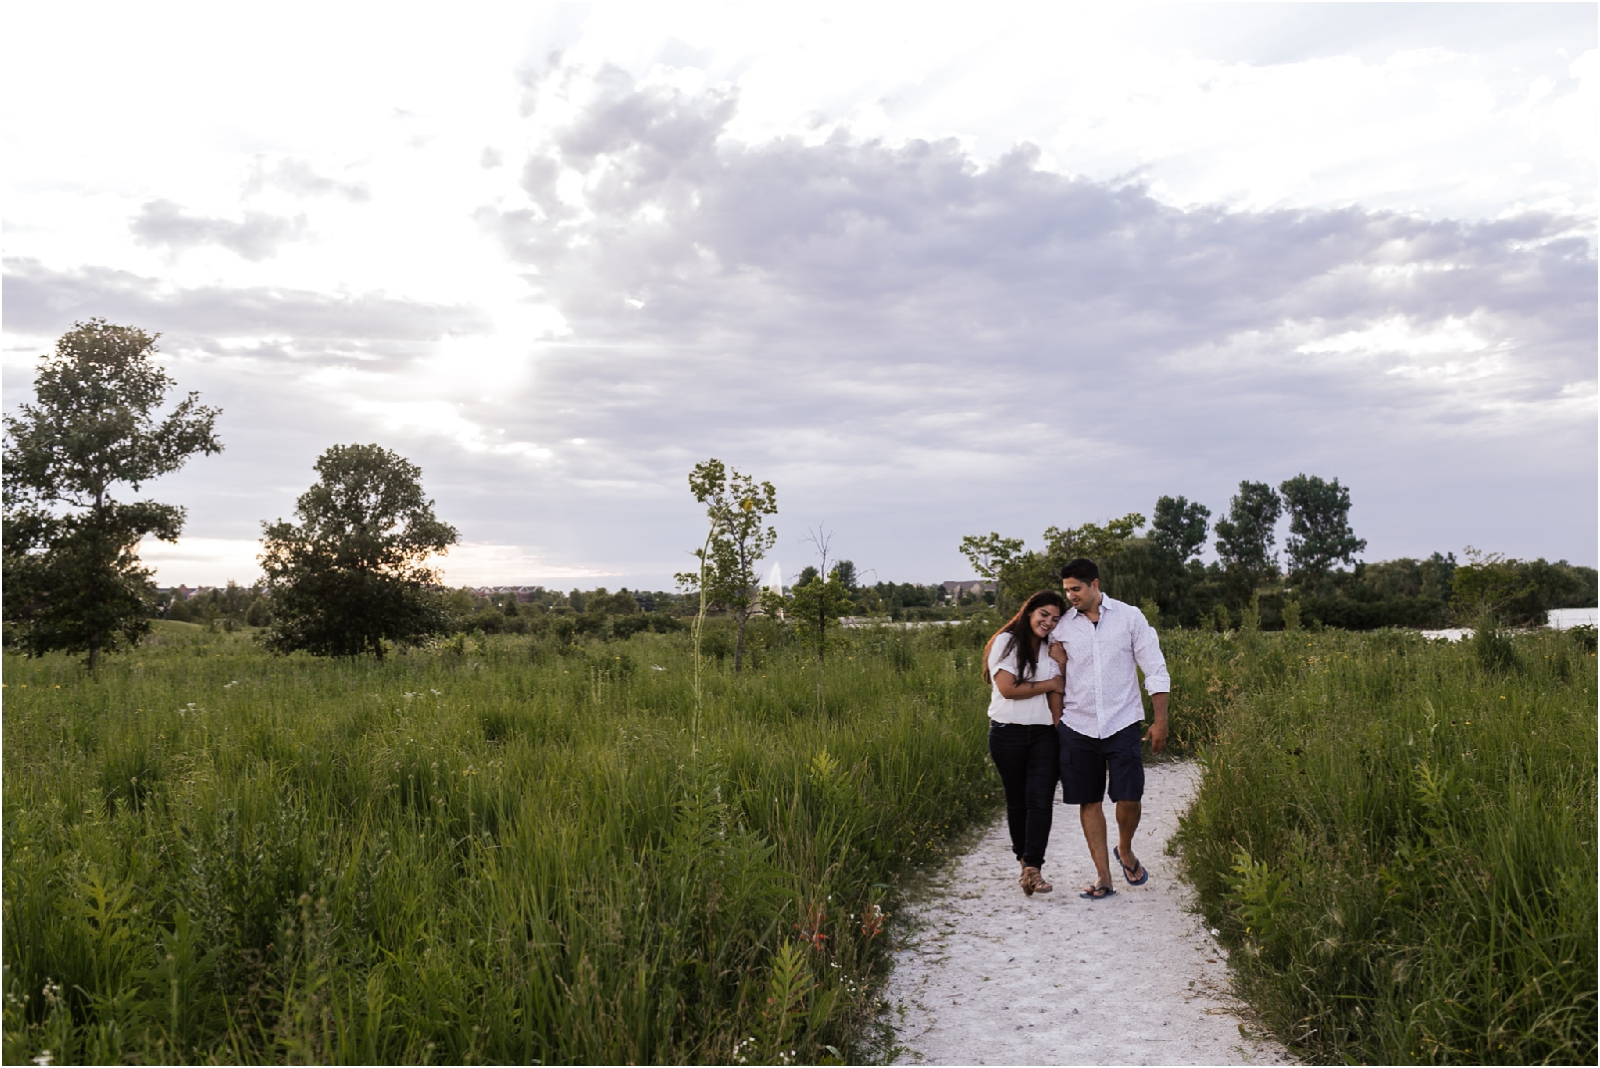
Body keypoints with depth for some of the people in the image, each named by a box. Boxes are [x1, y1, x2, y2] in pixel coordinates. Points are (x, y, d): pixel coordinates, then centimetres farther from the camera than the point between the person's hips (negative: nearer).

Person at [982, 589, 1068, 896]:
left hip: (1043, 734, 3)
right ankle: (1024, 857, 27)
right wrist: (1049, 684, -6)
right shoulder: (1006, 642, -5)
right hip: (1008, 733, -3)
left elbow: (1056, 694, 3)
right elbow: (1008, 689, -14)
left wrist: (1059, 731, -8)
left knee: (1040, 801, -9)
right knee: (1017, 801, 9)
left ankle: (1032, 868, -10)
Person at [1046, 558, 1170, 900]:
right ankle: (1103, 877, 15)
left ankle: (1125, 850, 27)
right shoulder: (1061, 626, 2)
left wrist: (1160, 721, -4)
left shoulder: (1130, 617, -1)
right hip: (1077, 726, 2)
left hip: (1123, 723, -2)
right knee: (1089, 802, 5)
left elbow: (1155, 669, 1)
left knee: (1129, 798, -4)